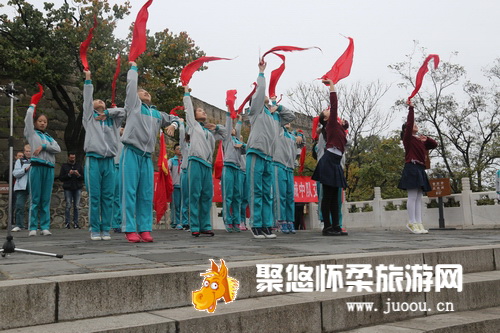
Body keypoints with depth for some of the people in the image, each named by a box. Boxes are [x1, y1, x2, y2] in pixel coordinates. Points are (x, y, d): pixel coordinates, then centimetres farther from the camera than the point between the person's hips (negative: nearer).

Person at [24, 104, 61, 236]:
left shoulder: (49, 137, 20)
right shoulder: (32, 133, 11)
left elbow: (58, 149, 4)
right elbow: (29, 116, 3)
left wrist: (43, 146, -7)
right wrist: (32, 106, 19)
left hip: (49, 168, 3)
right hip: (36, 167, -3)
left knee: (46, 199, 2)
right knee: (35, 199, -4)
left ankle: (45, 227, 3)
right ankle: (32, 227, -1)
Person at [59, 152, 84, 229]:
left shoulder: (79, 166, 15)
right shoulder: (64, 166, 11)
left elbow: (83, 177, 9)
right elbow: (60, 178, 3)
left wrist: (78, 175, -11)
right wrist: (69, 174, -11)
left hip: (77, 188, 1)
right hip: (68, 189, -1)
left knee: (76, 206, -4)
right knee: (68, 206, -8)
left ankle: (76, 223, -1)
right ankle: (67, 223, -4)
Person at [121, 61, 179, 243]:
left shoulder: (157, 114, 23)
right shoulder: (134, 105, 10)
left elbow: (174, 118, 36)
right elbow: (131, 84, 8)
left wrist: (173, 125, 14)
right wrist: (133, 68, 22)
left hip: (147, 157, 5)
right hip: (131, 153, -4)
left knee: (146, 194, 0)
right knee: (130, 192, -9)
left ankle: (145, 229, 2)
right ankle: (130, 230, -9)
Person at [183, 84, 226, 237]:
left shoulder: (210, 132, 27)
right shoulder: (193, 125, 15)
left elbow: (224, 133, 38)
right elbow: (188, 108, 14)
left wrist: (216, 127, 20)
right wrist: (187, 92, 22)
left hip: (207, 165, 5)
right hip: (196, 162, -5)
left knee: (207, 196, 1)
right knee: (195, 195, -9)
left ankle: (205, 226, 5)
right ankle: (195, 227, -9)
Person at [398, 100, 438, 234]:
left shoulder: (419, 140, 22)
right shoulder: (407, 138, 2)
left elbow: (434, 144, 26)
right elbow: (409, 122, -11)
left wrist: (426, 139, 8)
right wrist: (411, 108, -7)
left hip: (420, 169, 8)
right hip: (411, 168, -8)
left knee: (418, 198, 4)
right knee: (412, 197, -10)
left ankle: (418, 223, 3)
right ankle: (412, 223, -7)